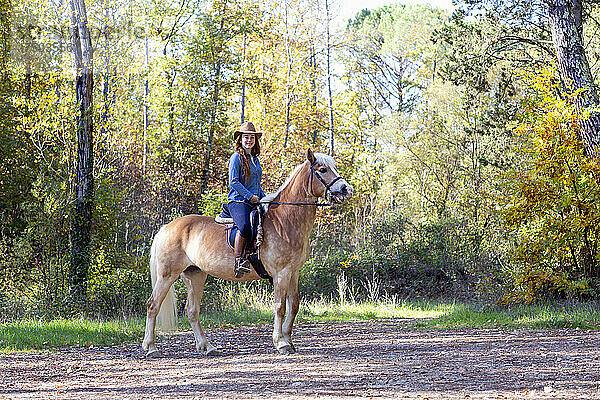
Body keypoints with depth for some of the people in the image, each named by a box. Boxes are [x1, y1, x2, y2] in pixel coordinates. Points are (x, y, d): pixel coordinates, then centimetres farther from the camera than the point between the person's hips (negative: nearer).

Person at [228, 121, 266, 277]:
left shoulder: (255, 159, 22)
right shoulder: (237, 157, -2)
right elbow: (234, 182, -10)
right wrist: (250, 196, -14)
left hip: (255, 202, 8)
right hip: (238, 201, -8)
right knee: (245, 226, -35)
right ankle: (238, 260, -32)